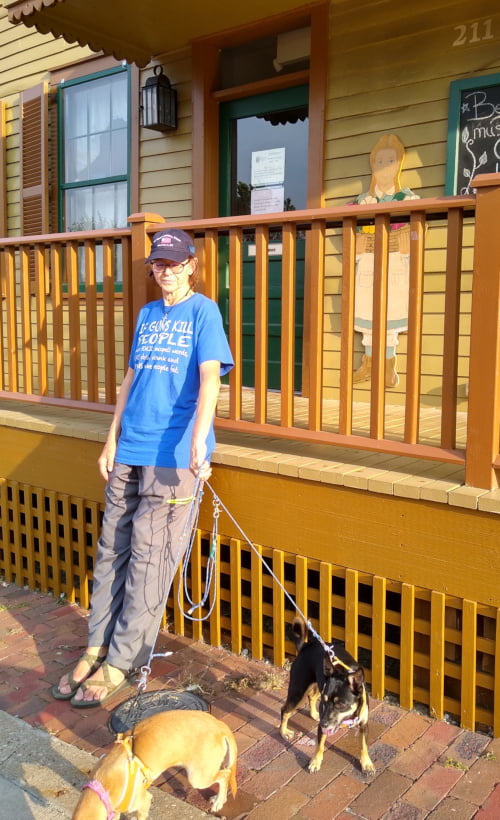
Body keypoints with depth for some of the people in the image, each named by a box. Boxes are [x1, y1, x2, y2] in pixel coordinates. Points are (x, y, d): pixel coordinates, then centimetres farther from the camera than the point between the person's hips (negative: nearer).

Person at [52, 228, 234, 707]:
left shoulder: (203, 311, -2)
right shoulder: (146, 315, 16)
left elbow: (209, 376, -15)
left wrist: (198, 441, -28)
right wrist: (111, 441, 16)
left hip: (172, 454, -6)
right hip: (128, 451, 6)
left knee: (149, 558, 0)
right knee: (112, 550, 9)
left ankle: (120, 663, 10)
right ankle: (97, 648, 21)